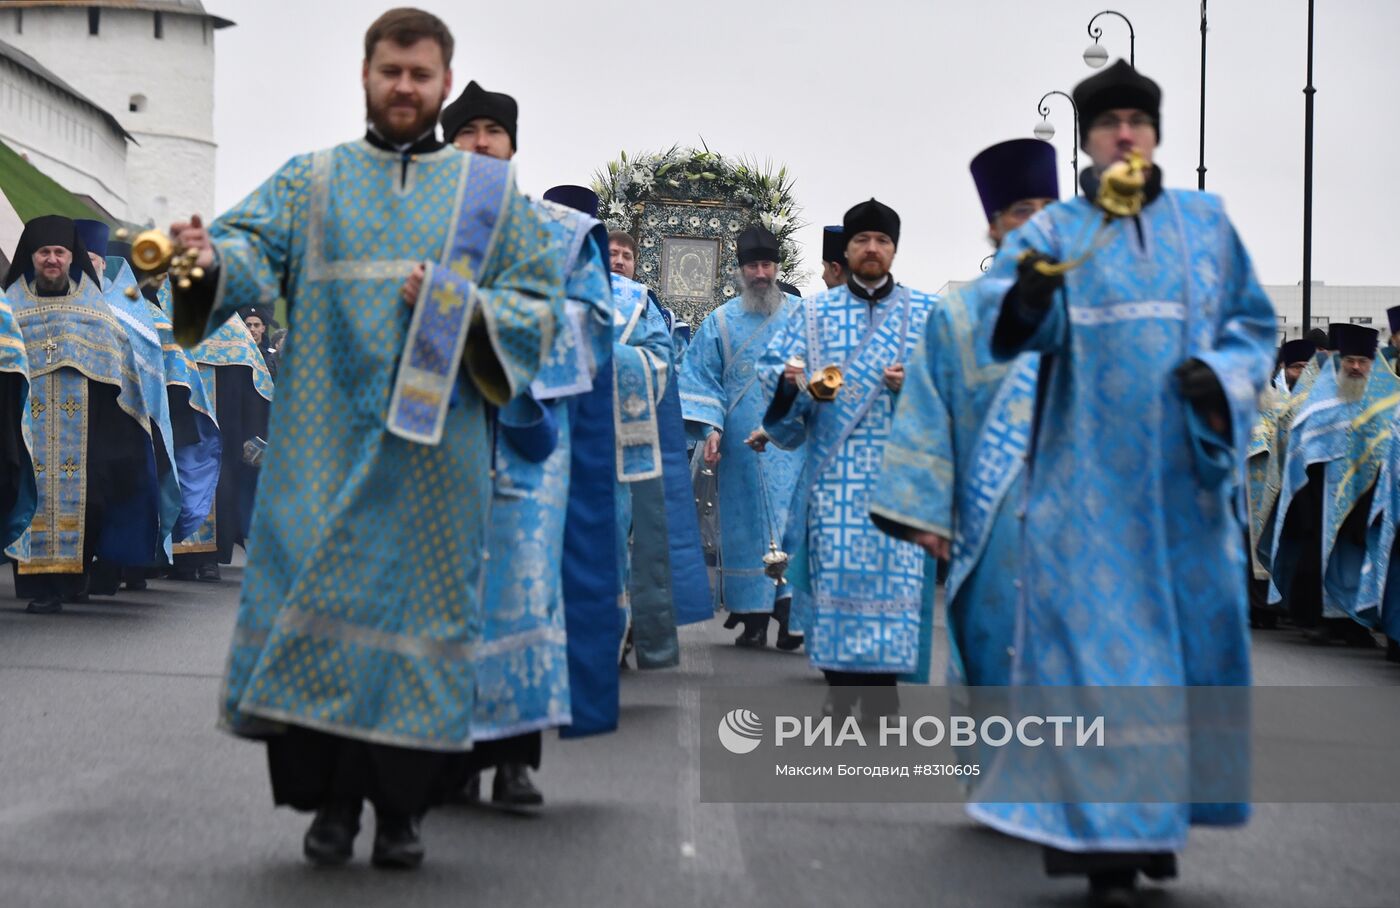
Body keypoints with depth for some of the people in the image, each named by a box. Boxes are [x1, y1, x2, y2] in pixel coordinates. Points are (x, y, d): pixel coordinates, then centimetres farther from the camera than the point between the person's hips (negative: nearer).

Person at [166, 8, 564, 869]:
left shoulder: (492, 192, 12)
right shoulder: (312, 182, 11)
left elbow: (540, 304, 8)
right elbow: (255, 248, -5)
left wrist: (466, 307, -11)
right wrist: (210, 255, -28)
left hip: (434, 444, 0)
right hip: (326, 441, 0)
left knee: (420, 600, 0)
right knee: (316, 598, -4)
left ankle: (402, 803, 11)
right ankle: (332, 797, 9)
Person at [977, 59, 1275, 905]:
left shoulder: (1207, 222, 11)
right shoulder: (1054, 231, 4)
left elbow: (1254, 321, 12)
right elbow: (1008, 323, -12)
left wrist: (1223, 375, -9)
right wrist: (1027, 297, -36)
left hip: (1186, 472, 3)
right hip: (1091, 478, -3)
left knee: (1189, 635, 6)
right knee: (1098, 641, -7)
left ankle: (1161, 816, 21)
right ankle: (1110, 838, -5)